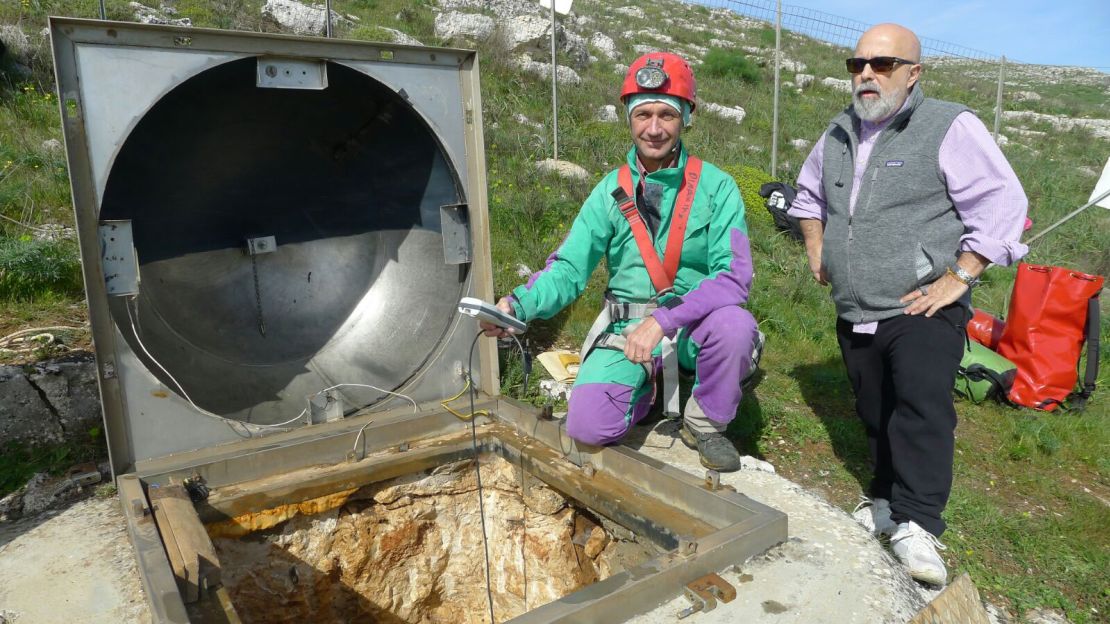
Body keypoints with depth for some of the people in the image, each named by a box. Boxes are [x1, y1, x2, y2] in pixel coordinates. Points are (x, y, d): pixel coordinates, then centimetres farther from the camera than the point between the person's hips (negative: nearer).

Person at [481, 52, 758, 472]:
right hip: (626, 328, 1)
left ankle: (704, 424, -3)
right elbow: (568, 269, -2)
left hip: (693, 327, -1)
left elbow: (734, 276, -18)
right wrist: (517, 304, -22)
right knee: (587, 426, -20)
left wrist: (663, 321, -30)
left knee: (734, 323, -35)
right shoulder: (610, 190, 1)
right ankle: (648, 386, 15)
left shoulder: (715, 187, -7)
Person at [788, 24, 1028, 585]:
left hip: (922, 312, -6)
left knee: (923, 408, -19)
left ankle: (916, 525, -13)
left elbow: (1002, 207, -11)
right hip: (854, 313, 6)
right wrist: (816, 248, 17)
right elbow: (809, 193, 30)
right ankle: (888, 497, 31)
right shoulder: (839, 134, 12)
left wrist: (958, 277, -16)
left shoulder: (950, 127, -8)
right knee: (875, 414, 15)